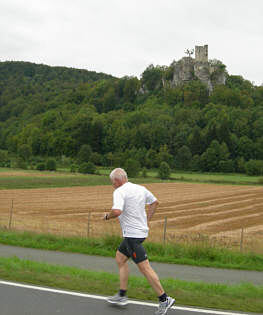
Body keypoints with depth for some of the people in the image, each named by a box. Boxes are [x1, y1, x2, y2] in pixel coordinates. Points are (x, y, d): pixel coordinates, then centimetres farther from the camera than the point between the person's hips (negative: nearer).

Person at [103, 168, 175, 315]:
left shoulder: (120, 191, -14)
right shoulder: (141, 188, 11)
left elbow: (117, 211, -30)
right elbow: (155, 202, 21)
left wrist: (107, 216, -9)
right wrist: (147, 220, 22)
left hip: (132, 234, -10)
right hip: (141, 230, 10)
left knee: (144, 267, -6)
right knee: (120, 257, 19)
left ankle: (164, 299, -1)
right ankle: (122, 296, 24)